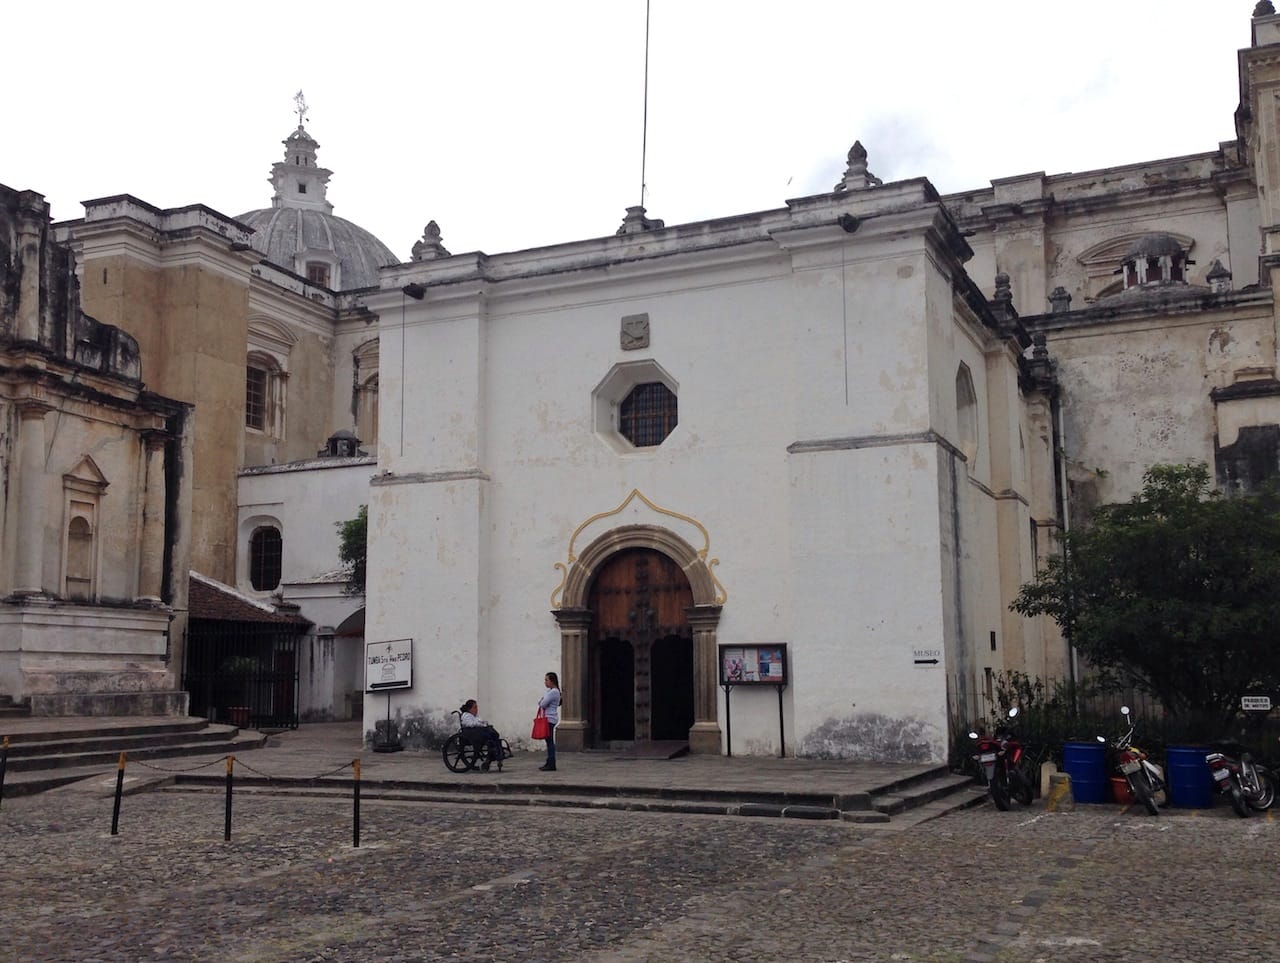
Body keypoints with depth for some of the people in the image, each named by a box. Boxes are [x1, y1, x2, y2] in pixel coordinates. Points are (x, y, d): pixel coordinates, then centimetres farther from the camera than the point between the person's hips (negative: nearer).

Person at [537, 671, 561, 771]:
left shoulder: (553, 692, -15)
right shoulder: (549, 691, 17)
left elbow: (543, 704, -18)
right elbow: (540, 702, 17)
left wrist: (542, 702, 3)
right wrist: (542, 702, -4)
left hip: (550, 719, -10)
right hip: (548, 719, 10)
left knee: (550, 741, -9)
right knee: (549, 741, 11)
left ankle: (551, 765, -9)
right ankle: (549, 763, 15)